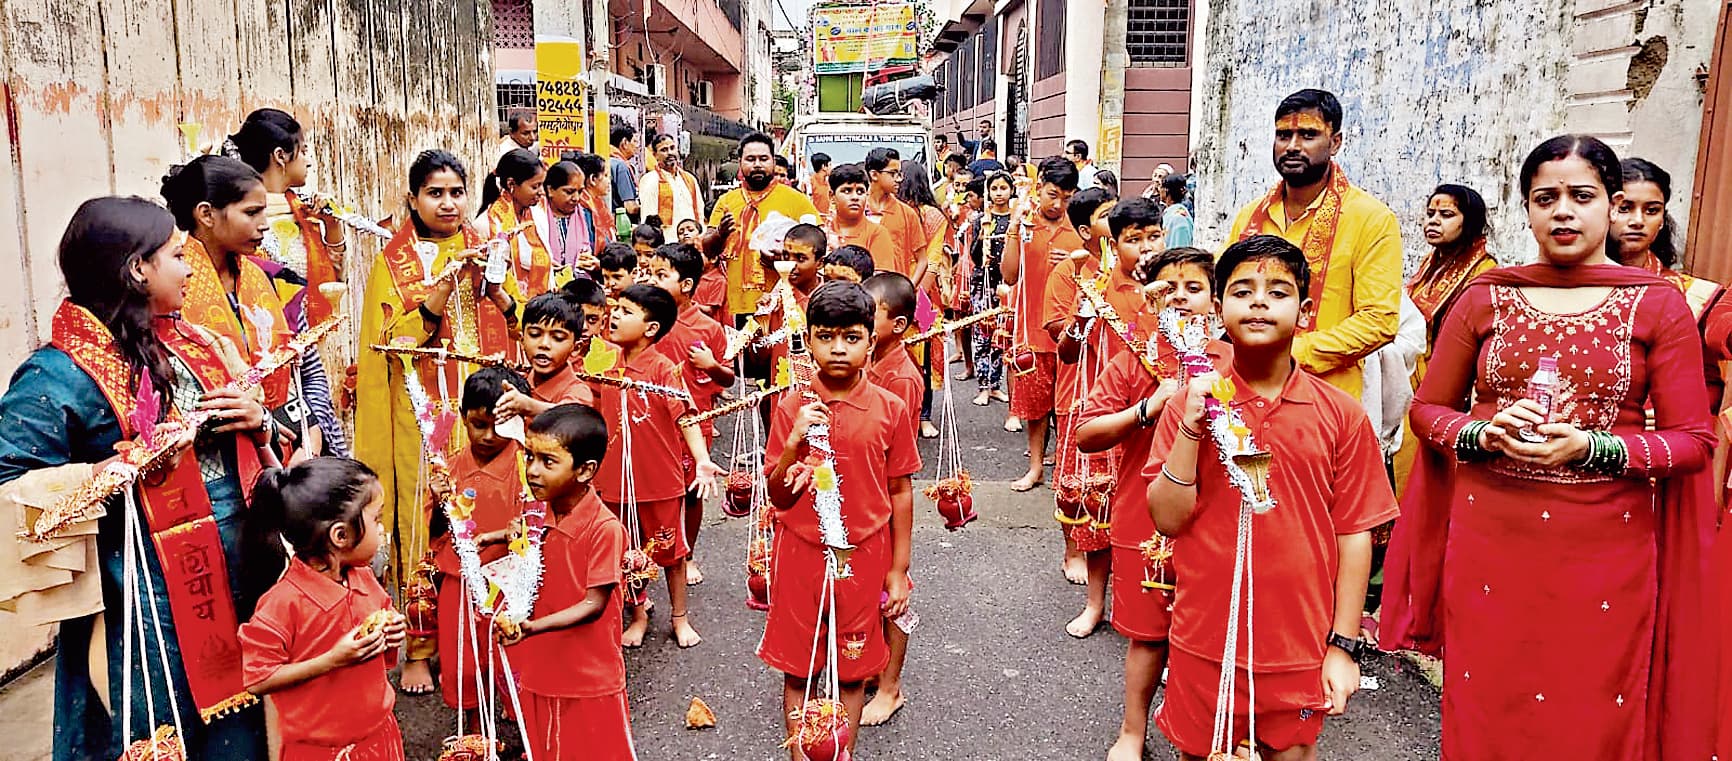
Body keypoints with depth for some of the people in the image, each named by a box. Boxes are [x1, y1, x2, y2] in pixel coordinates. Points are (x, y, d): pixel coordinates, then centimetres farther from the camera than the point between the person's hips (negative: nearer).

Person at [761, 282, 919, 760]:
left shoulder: (890, 409, -7)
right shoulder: (792, 408, -6)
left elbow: (900, 494, 0)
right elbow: (778, 496, -4)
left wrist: (898, 570, 2)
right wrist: (795, 442, -21)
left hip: (863, 558, 0)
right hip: (801, 555, 1)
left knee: (853, 669, 13)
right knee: (797, 668, 12)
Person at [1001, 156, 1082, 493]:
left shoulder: (1077, 228, 3)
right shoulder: (1023, 223, 1)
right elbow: (1009, 276, -8)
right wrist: (1015, 228, -14)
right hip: (1031, 324, 0)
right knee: (1034, 398, 7)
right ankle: (1036, 465, 18)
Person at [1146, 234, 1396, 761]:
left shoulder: (1341, 414, -5)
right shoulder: (1191, 402, -4)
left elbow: (1355, 535, -1)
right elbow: (1168, 520, -8)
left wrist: (1343, 646, -2)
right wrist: (1191, 428, -19)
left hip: (1300, 645, 0)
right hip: (1204, 638, 0)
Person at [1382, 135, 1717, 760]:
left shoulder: (1658, 305, 1)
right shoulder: (1484, 299, 5)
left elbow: (1693, 441, -1)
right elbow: (1427, 409, 9)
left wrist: (1589, 446, -16)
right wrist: (1485, 434, -11)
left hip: (1604, 546, -1)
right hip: (1488, 539, 1)